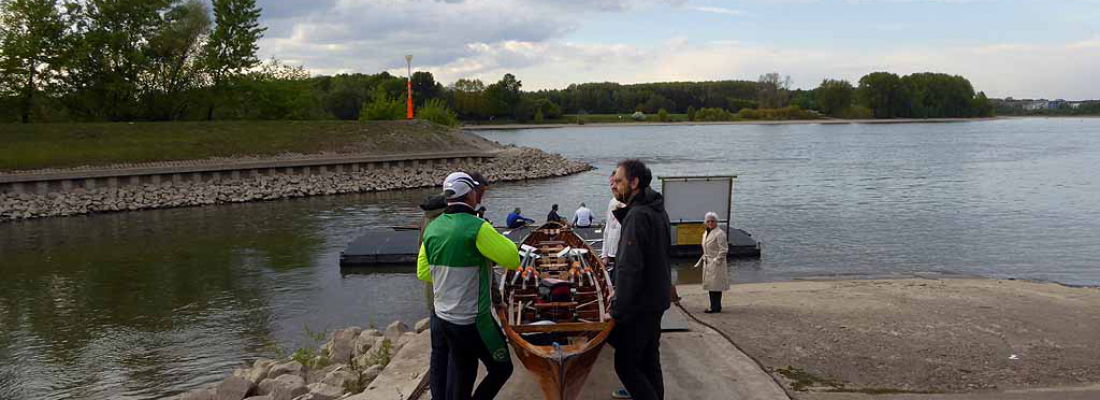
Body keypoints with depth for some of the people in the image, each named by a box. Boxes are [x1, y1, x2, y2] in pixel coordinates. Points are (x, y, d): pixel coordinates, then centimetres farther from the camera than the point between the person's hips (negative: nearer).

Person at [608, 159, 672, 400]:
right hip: (656, 300, 10)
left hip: (640, 305, -10)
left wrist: (618, 309, -21)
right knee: (649, 360, 17)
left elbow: (629, 269, -25)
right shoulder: (656, 210, 11)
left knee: (625, 364, -2)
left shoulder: (637, 216, -20)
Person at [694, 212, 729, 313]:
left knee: (715, 285, -7)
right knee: (710, 285, 11)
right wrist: (701, 261, 17)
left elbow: (724, 250, -16)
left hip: (717, 263, -9)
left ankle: (715, 307, -2)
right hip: (707, 263, 9)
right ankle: (714, 306, 18)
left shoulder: (719, 233, -13)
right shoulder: (705, 233, 14)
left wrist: (716, 260, -17)